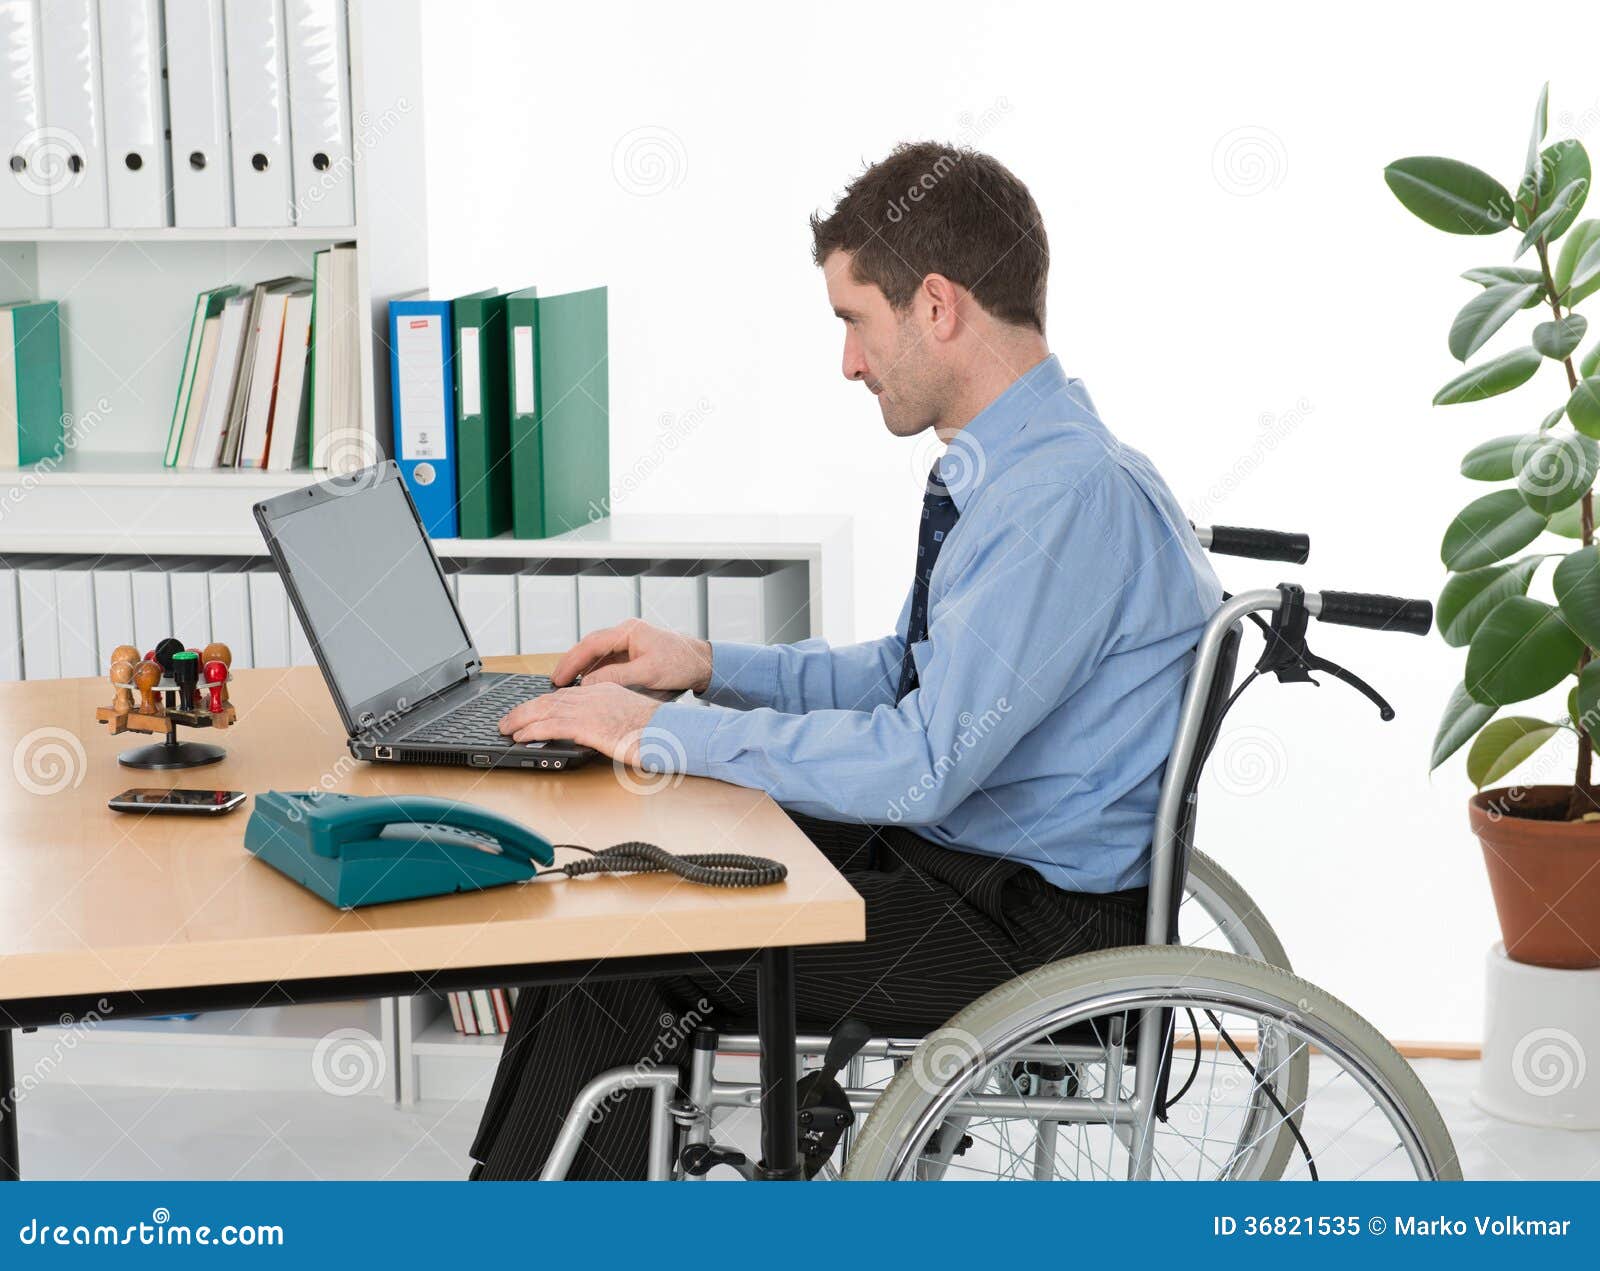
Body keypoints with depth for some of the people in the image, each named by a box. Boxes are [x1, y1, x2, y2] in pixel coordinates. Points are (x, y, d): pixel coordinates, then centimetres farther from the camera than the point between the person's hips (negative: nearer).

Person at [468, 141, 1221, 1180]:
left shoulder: (1071, 494, -24)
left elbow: (916, 766, -27)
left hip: (1033, 918, -10)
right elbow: (912, 675, 21)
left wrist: (663, 732, -19)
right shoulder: (1012, 466, 8)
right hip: (953, 846, 10)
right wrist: (710, 667, 10)